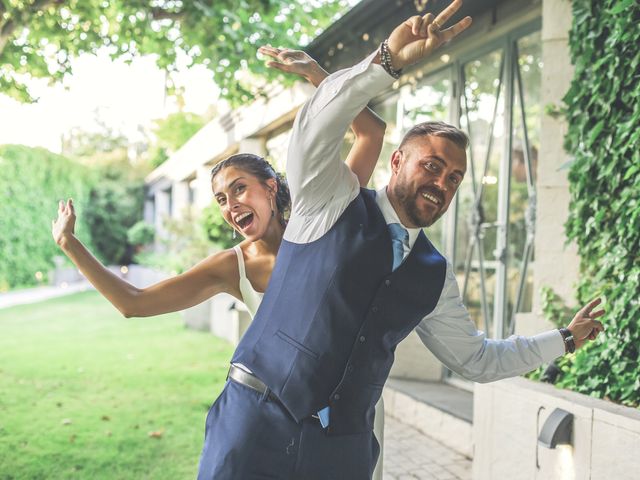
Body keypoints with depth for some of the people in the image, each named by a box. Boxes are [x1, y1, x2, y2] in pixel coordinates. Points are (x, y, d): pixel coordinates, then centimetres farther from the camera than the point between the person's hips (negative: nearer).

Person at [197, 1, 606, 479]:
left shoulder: (435, 276, 11)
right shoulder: (330, 200, -1)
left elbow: (477, 359, 22)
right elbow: (317, 125, -19)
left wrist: (565, 338, 25)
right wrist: (388, 59, -29)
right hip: (258, 423, -4)